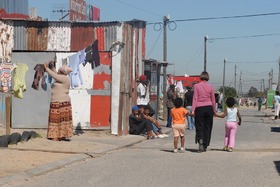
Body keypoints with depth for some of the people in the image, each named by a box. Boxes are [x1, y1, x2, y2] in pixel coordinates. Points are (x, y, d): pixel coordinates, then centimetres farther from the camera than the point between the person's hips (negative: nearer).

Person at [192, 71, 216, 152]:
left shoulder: (196, 86, -2)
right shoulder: (210, 87, 4)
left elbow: (195, 98, -5)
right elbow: (213, 100, 8)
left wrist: (193, 110, -5)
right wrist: (214, 111, 17)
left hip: (199, 108, -2)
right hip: (209, 108, 2)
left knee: (199, 126, 3)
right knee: (207, 127, 9)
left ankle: (200, 140, -26)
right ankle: (204, 146, 12)